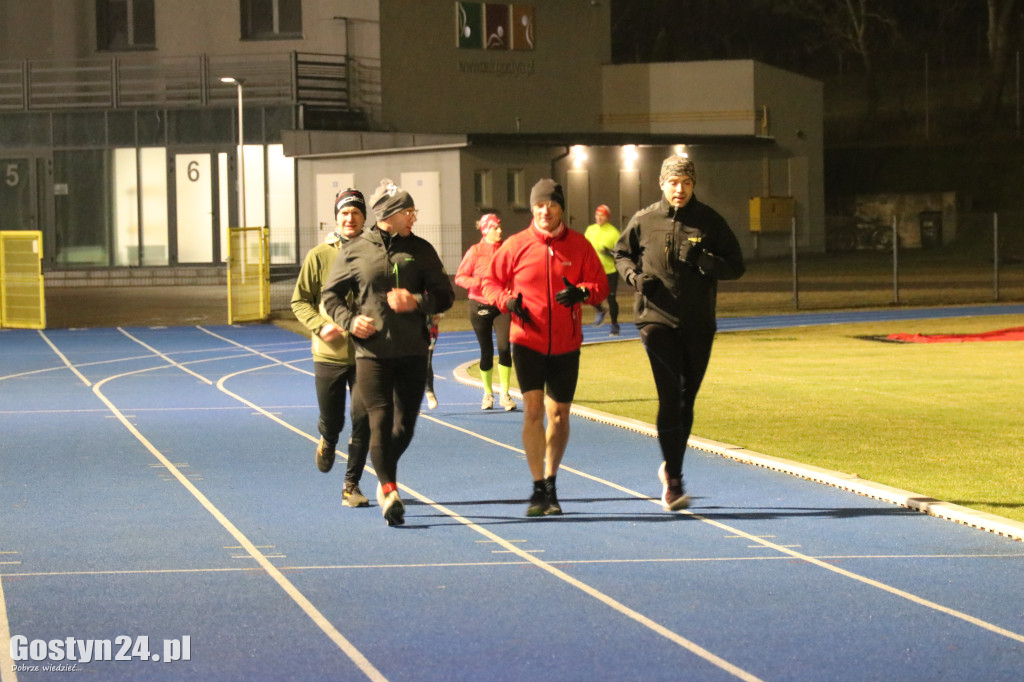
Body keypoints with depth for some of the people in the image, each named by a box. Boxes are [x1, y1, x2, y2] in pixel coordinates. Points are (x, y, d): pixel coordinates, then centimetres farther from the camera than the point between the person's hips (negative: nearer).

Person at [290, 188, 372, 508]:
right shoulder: (319, 256, -1)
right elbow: (300, 301, 4)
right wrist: (320, 326, -13)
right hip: (329, 353, 0)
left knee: (363, 420, -5)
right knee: (332, 420, 8)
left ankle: (352, 485, 9)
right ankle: (327, 442, 45)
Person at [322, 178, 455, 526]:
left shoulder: (420, 250, 6)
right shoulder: (355, 251, 2)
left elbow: (445, 295, 6)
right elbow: (331, 294, 10)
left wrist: (417, 302, -13)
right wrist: (349, 320, -8)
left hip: (413, 353, 3)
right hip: (372, 351, -2)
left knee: (405, 425, 9)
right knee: (381, 421, -13)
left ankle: (385, 479, 32)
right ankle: (389, 491, -15)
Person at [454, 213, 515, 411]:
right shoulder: (475, 251, -3)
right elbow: (460, 277, -3)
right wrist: (480, 283, -19)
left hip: (502, 306, 1)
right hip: (480, 306, -1)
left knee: (504, 347, -12)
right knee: (486, 351, 6)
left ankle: (505, 394, -4)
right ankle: (488, 393, 22)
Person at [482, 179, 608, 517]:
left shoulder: (579, 245, 2)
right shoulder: (515, 245, -1)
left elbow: (601, 284, 4)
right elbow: (490, 282, 7)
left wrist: (582, 292, -18)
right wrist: (507, 300, -14)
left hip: (566, 345, 2)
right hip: (527, 340, -2)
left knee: (559, 414, 9)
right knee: (533, 409, -14)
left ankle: (551, 484, 25)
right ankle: (539, 488, -7)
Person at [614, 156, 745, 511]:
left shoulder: (710, 221, 2)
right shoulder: (644, 221, 2)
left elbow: (736, 265, 5)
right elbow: (621, 254, 18)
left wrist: (706, 262, -16)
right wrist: (633, 274, -3)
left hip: (699, 324, 2)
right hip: (658, 321, -2)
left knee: (686, 401, 10)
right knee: (669, 397, -15)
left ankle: (671, 468, 29)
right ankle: (673, 480, -14)